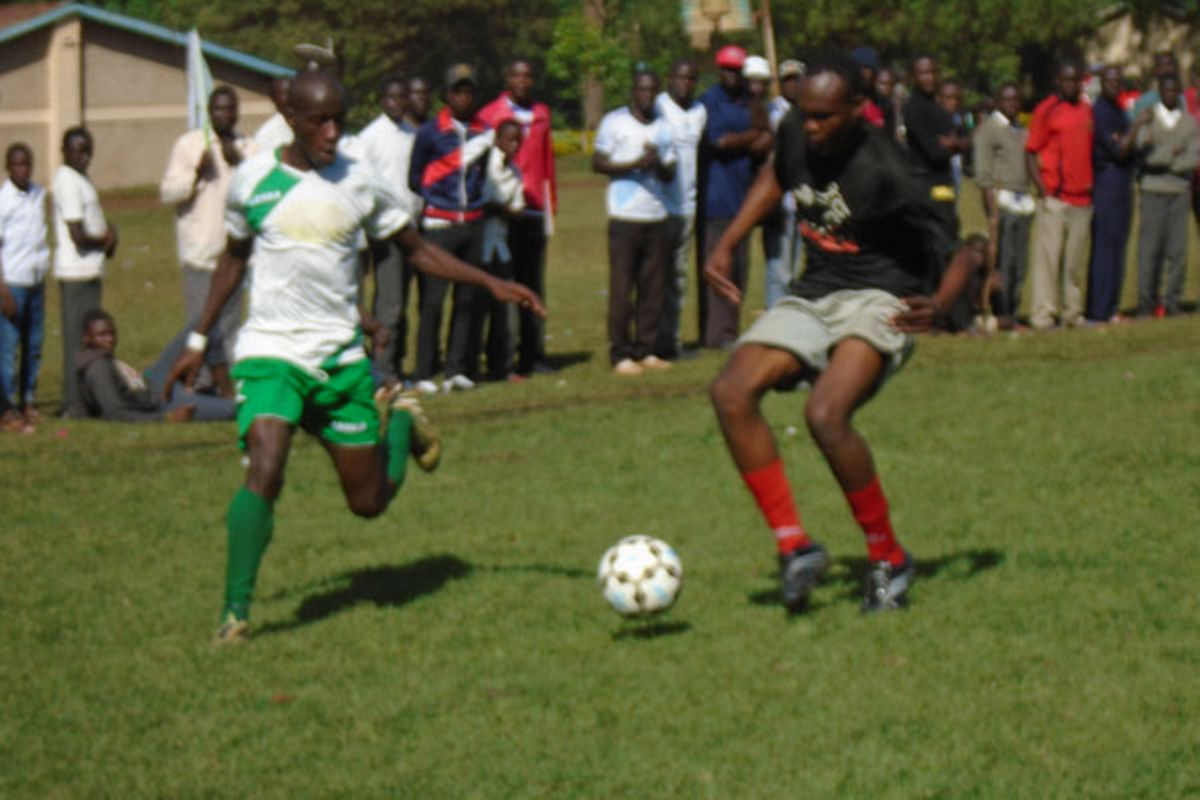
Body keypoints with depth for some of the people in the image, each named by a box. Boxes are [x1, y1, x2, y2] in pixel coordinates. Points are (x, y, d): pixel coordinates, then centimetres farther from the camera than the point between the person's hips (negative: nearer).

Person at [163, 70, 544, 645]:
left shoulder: (358, 183, 1)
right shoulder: (253, 179, -1)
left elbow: (416, 250, 13)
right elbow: (235, 257, 15)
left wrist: (491, 284, 2)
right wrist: (198, 340, 16)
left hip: (342, 358, 2)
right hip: (271, 352, -2)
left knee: (369, 501, 6)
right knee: (265, 472, -25)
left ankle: (399, 422, 39)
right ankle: (234, 611, -13)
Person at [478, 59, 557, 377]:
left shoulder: (542, 115, 13)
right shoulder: (490, 115, -2)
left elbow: (548, 163, 16)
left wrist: (551, 205, 12)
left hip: (535, 211, 5)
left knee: (534, 287, 7)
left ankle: (534, 354, 11)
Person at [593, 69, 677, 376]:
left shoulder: (663, 127, 17)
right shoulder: (614, 121, 2)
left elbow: (670, 174, 15)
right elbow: (598, 163, -2)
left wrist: (658, 164, -8)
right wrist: (634, 165, -15)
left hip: (656, 216, 5)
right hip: (624, 216, -5)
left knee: (653, 288, 2)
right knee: (621, 289, -5)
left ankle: (645, 351, 9)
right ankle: (620, 354, -1)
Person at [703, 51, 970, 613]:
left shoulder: (886, 172, -20)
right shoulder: (794, 135, -2)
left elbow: (958, 253, -14)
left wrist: (938, 305, -35)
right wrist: (725, 246, 16)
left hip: (879, 300, -7)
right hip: (812, 295, 7)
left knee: (825, 414, -31)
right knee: (731, 392, -18)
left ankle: (889, 559, -11)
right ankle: (794, 546, -11)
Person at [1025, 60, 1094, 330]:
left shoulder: (1086, 110, 15)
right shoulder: (1046, 110, -3)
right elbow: (1030, 152, -4)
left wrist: (1091, 183, 13)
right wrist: (1042, 191, -12)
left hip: (1082, 197, 6)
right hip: (1054, 197, -6)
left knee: (1076, 259, 10)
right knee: (1048, 255, -7)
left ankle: (1073, 313, 17)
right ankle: (1042, 315, -5)